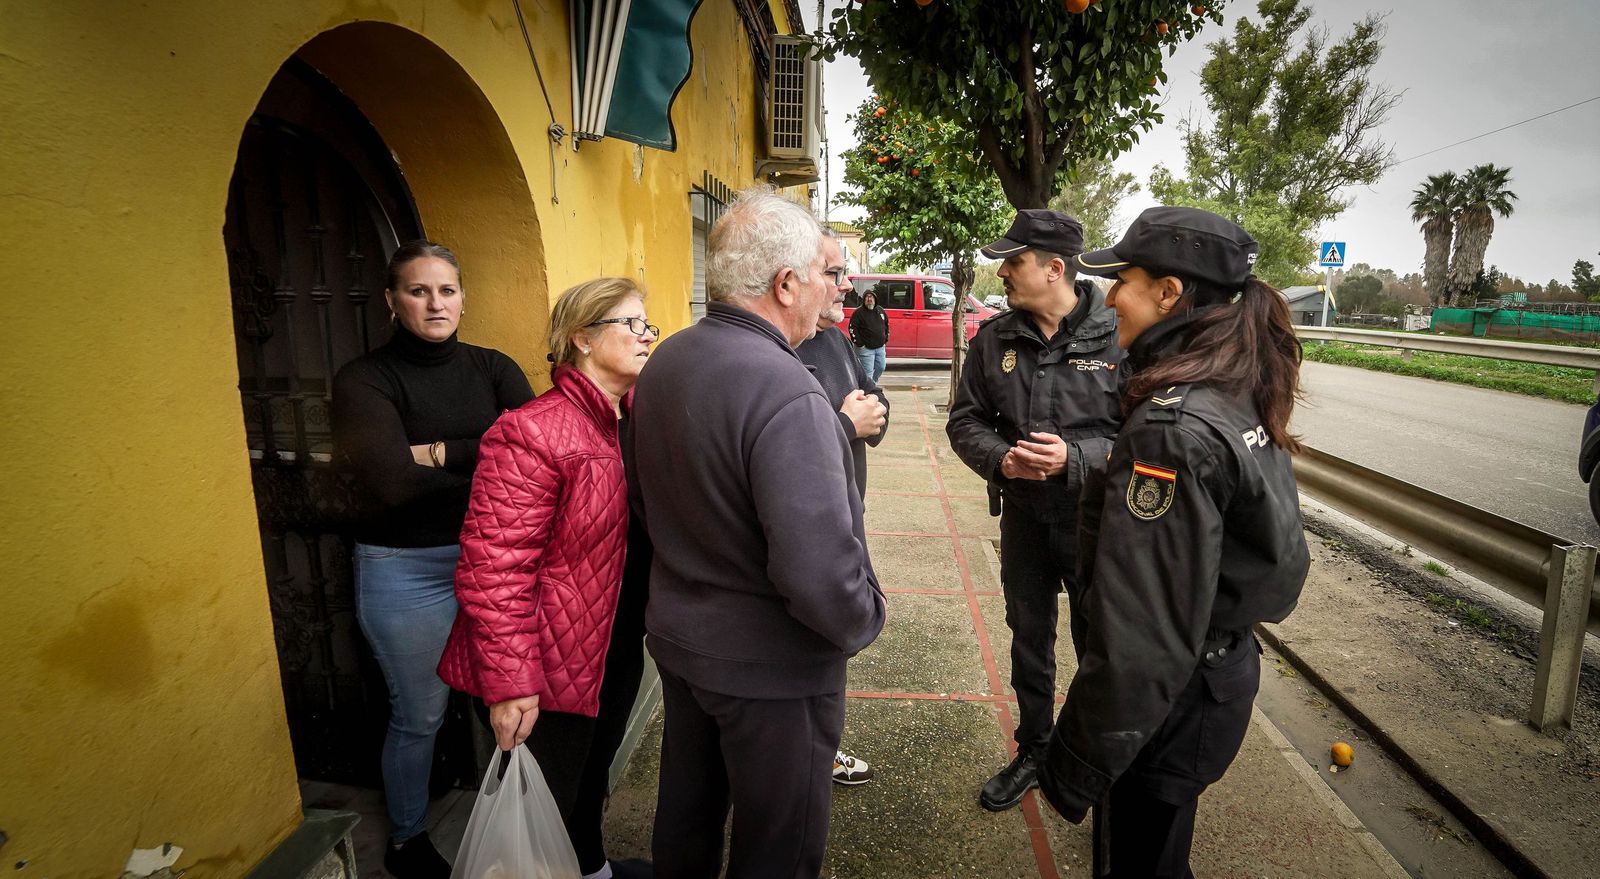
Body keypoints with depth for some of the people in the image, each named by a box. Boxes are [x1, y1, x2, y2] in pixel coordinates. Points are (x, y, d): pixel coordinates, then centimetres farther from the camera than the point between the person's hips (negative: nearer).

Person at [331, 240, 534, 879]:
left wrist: (441, 453, -18)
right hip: (407, 569, -3)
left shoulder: (492, 369, 2)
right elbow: (391, 481, -23)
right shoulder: (364, 379, -8)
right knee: (420, 715, 12)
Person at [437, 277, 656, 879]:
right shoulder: (533, 433, -22)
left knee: (594, 775, 28)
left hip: (620, 649, 7)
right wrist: (509, 682, -23)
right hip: (553, 668, -7)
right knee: (549, 806, 12)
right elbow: (493, 568, -24)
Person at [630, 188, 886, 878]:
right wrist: (862, 621, -13)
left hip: (677, 637, 8)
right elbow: (819, 569, -34)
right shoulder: (786, 393, -29)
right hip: (773, 666, -8)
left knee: (686, 810, 27)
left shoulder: (662, 363, -1)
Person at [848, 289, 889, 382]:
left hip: (880, 347, 7)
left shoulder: (880, 311, 10)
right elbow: (852, 328, -14)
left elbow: (886, 324, 23)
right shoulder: (858, 313, -10)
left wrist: (886, 339, 15)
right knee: (868, 372, -8)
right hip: (866, 348, -7)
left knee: (880, 368, 15)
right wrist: (859, 343, -17)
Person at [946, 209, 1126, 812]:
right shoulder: (994, 339, -1)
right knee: (1029, 640, 19)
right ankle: (1033, 752, 41)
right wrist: (1000, 459, -17)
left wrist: (1075, 458, -26)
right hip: (1024, 518, 4)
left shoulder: (1119, 336, -14)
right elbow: (965, 419, 3)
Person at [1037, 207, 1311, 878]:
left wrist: (1077, 765, -20)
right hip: (1226, 666, 9)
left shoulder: (1174, 427, -28)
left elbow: (1141, 626, -28)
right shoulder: (1241, 396, 1)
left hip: (1173, 699, -9)